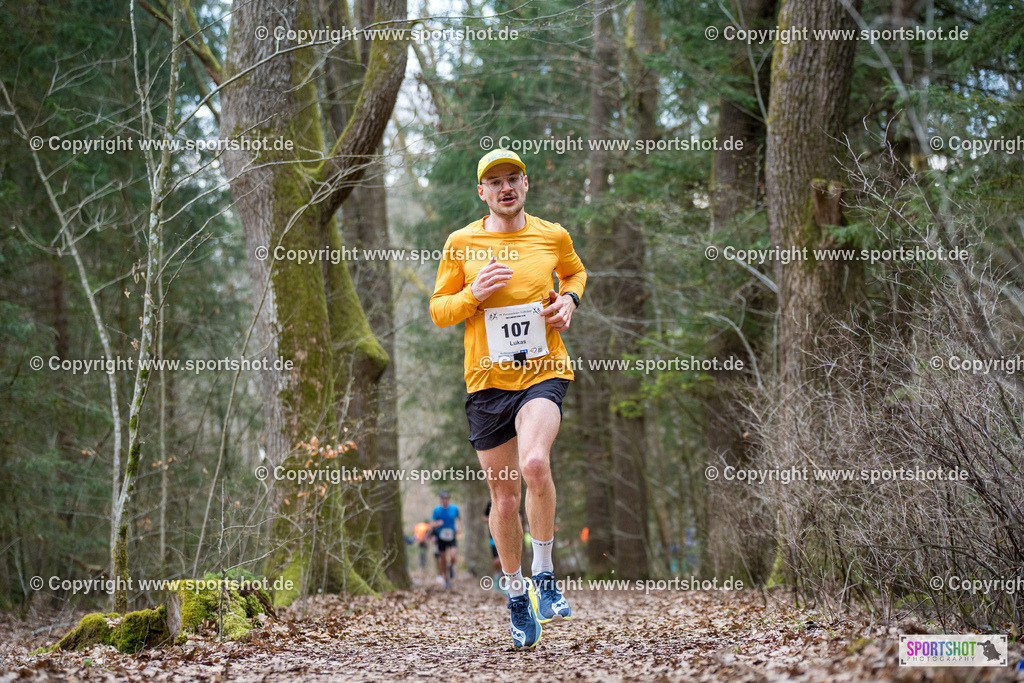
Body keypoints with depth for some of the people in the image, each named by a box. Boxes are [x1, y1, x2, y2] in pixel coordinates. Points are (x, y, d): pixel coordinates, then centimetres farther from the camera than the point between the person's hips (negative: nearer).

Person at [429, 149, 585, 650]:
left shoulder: (553, 237, 6)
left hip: (544, 370, -1)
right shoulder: (461, 243, 3)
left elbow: (576, 272, 28)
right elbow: (438, 310, 8)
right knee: (504, 496, 7)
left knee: (534, 463, -29)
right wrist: (473, 295, -11)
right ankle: (517, 596, 26)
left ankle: (544, 575, -10)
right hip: (487, 379, 1)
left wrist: (569, 299, 6)